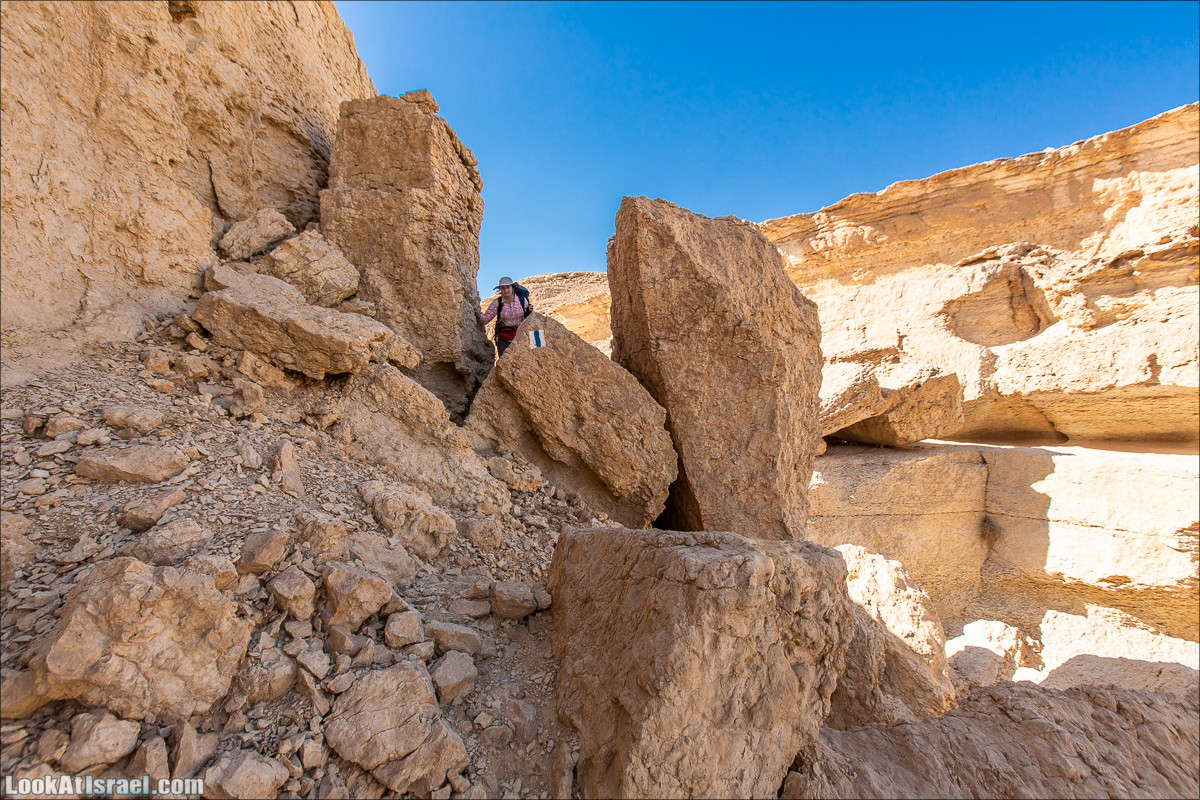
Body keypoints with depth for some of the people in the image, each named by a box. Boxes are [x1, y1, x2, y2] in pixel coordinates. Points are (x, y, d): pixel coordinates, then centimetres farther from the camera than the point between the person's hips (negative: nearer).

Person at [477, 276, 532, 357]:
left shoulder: (522, 300, 0)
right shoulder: (497, 302, 0)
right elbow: (486, 318, -3)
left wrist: (530, 312, -14)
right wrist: (479, 316, -24)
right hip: (504, 340, 0)